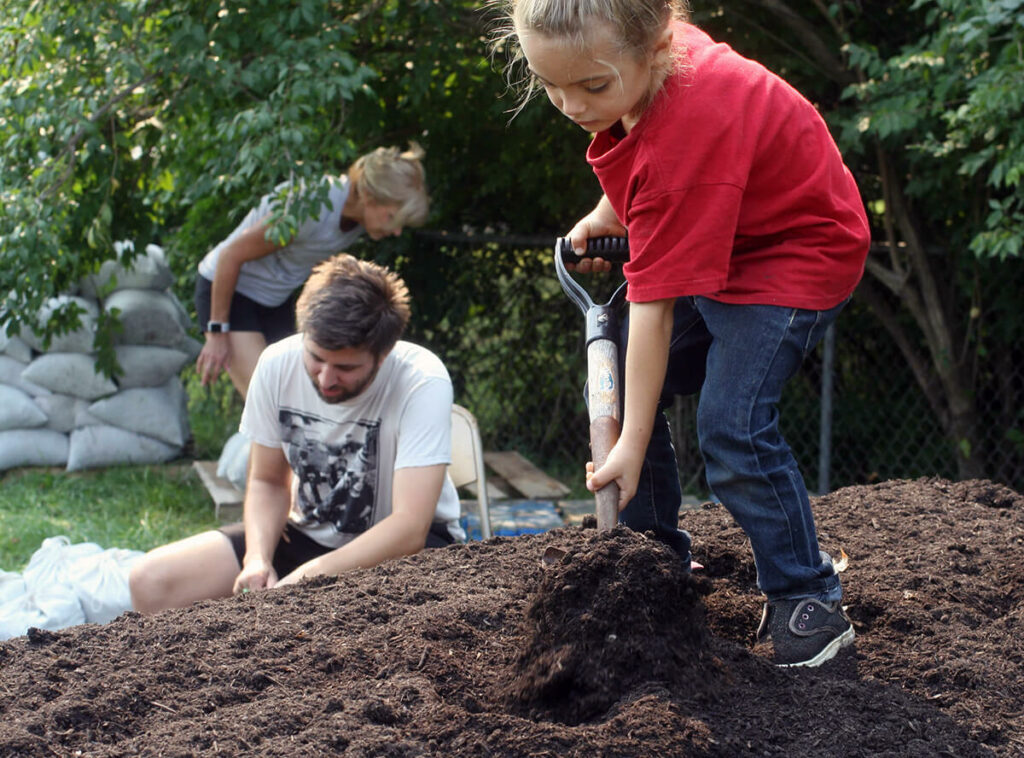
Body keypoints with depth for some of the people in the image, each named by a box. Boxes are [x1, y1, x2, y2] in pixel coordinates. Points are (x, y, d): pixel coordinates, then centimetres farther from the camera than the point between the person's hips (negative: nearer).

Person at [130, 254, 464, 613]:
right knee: (151, 581, -13)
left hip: (401, 545, -4)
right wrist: (258, 560, -18)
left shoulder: (423, 382, -25)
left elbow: (409, 527, -29)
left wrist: (304, 580, -38)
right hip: (309, 531, 5)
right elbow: (268, 481, 2)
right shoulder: (277, 365, -12)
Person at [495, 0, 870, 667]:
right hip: (714, 245, 9)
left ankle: (809, 604, -5)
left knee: (732, 427, -22)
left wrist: (633, 445, -30)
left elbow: (655, 304, -35)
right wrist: (608, 215, 7)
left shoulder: (686, 135, -39)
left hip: (798, 253, -9)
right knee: (614, 395, 6)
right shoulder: (645, 58, -16)